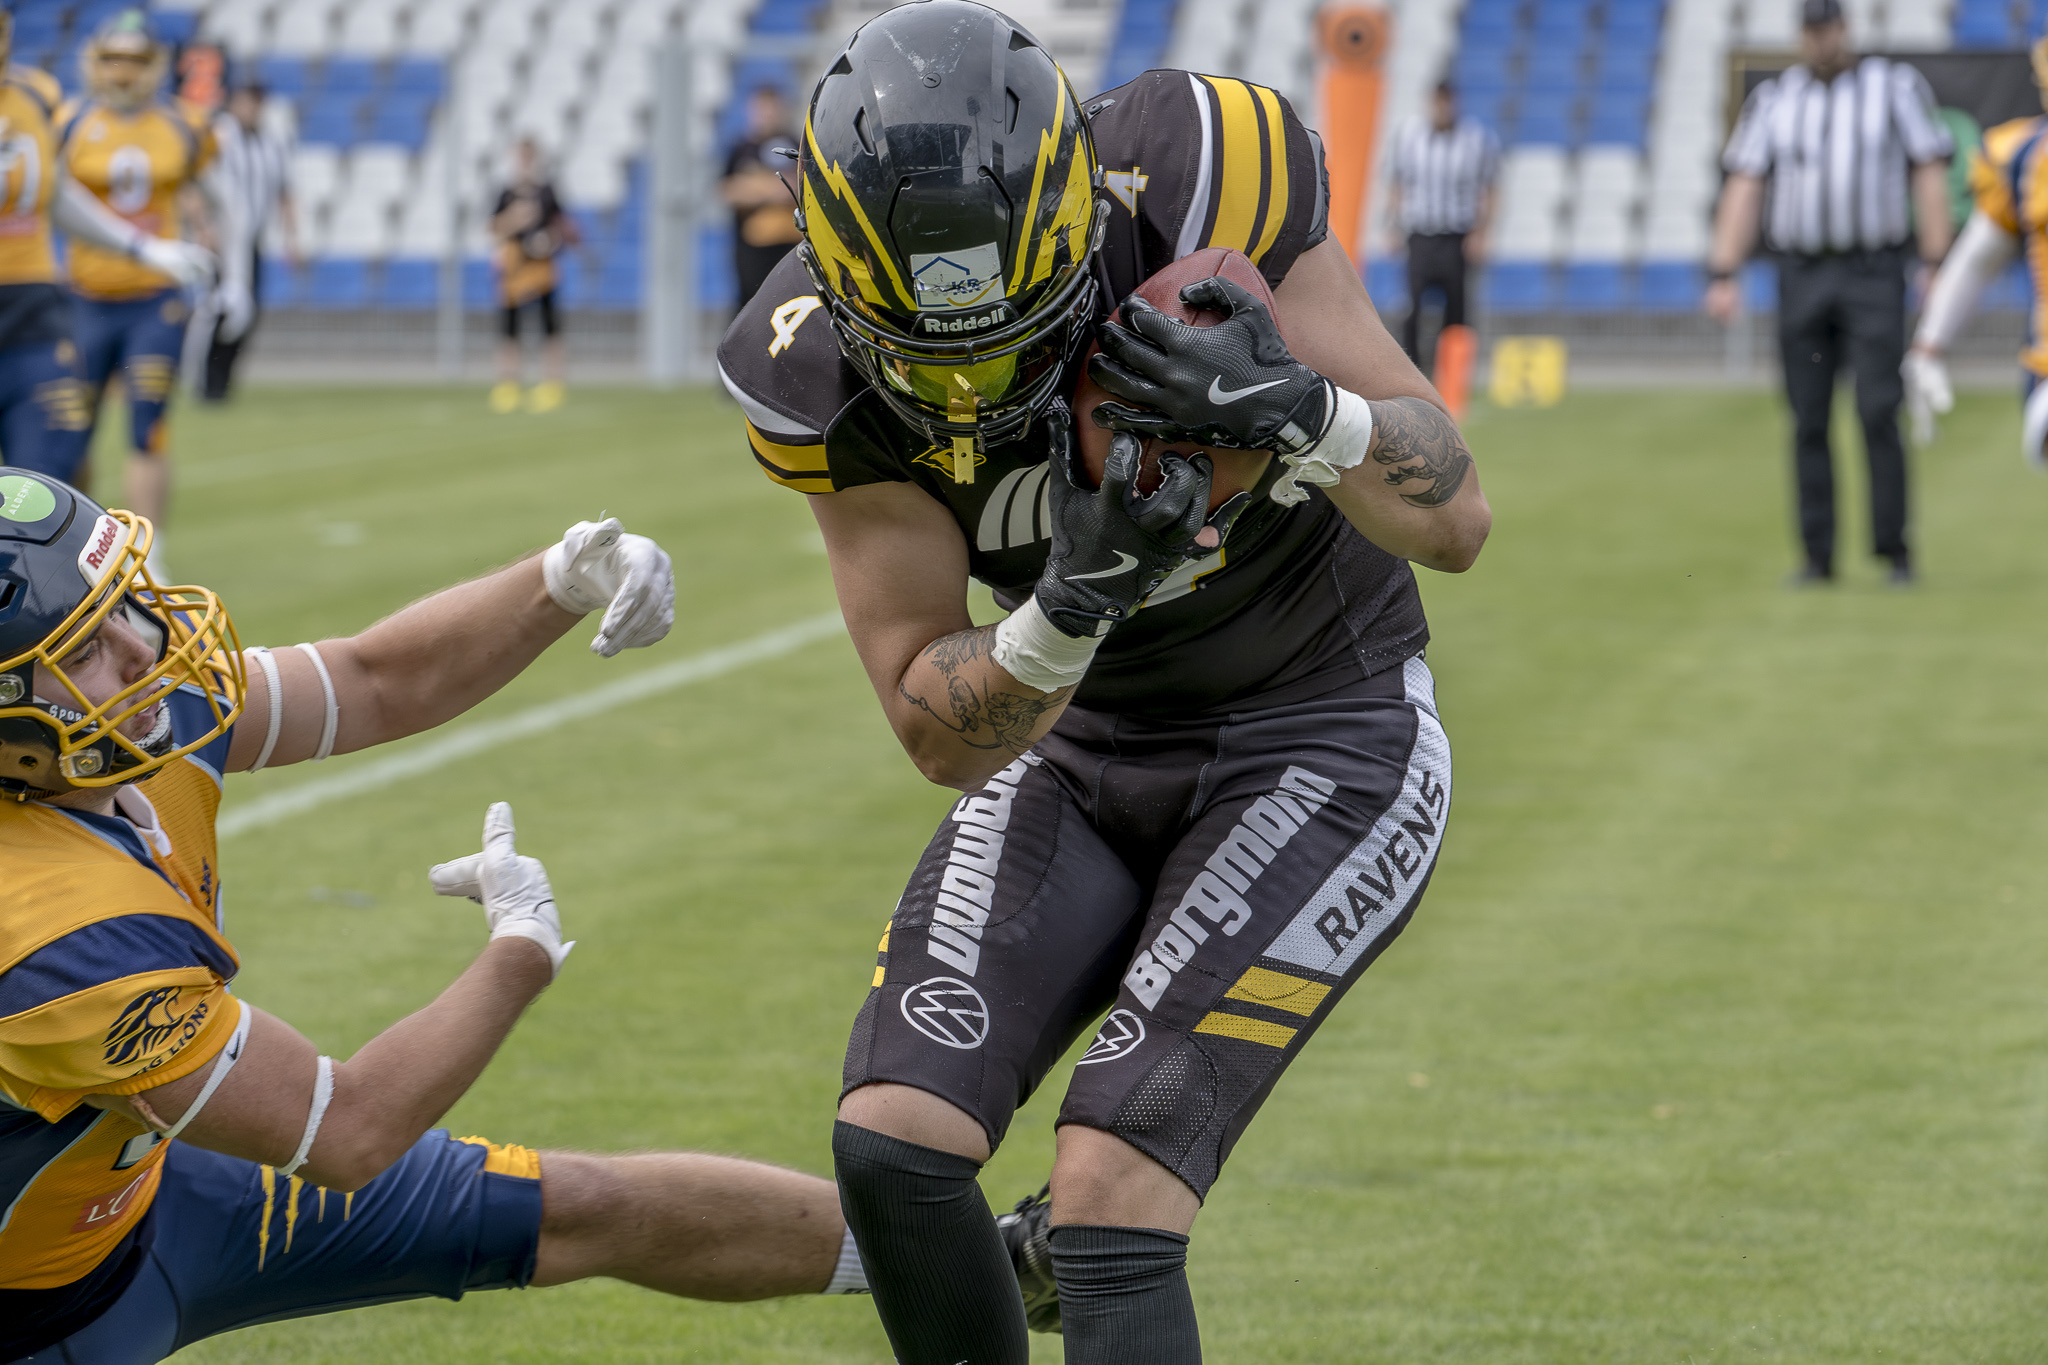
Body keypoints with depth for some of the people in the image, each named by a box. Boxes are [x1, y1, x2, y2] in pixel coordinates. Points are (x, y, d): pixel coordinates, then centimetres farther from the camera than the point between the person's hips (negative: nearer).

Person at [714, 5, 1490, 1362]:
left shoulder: (1200, 197, -28)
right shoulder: (830, 381, -18)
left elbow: (1456, 517, -22)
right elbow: (944, 739, -15)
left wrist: (1304, 409, -43)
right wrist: (1071, 605, -36)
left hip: (1324, 739, -4)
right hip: (1087, 738, 4)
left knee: (1111, 1198, -18)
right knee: (894, 1144, -9)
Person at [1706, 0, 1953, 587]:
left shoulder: (1895, 87, 3)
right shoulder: (1773, 100, 9)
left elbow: (1929, 178, -1)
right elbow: (1743, 190, 5)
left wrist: (1938, 268, -9)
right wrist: (1722, 278, -5)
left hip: (1874, 274, -3)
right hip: (1801, 275, 3)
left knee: (1878, 413, -12)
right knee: (1808, 422, 1)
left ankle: (1896, 551, -6)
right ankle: (1817, 556, 7)